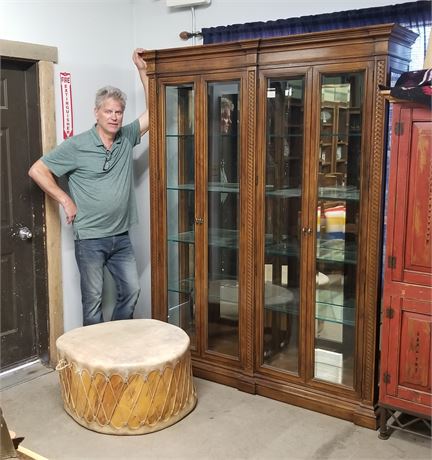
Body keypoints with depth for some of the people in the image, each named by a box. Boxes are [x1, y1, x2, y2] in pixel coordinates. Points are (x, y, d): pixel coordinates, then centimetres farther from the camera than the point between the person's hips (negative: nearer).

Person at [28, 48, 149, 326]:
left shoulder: (127, 138, 3)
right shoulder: (77, 146, -11)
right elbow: (37, 170, -8)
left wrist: (143, 71, 1)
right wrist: (65, 200, -10)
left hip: (121, 237, 5)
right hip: (90, 238, -5)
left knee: (132, 291, 11)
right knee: (93, 299, 5)